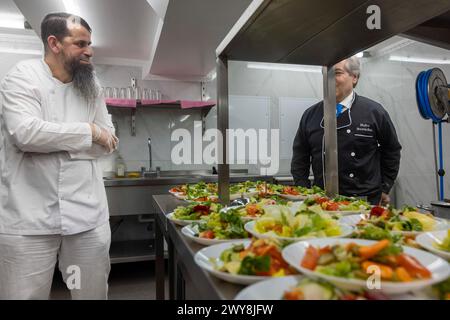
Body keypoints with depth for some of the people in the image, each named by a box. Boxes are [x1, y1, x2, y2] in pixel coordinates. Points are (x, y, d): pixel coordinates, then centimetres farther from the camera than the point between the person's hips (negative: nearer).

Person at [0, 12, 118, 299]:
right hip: (30, 218, -3)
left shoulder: (91, 86, 11)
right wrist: (89, 131, -10)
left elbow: (109, 141, 6)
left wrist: (54, 141, -6)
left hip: (89, 213, 4)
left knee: (94, 293, 12)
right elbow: (26, 132, -19)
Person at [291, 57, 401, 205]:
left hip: (367, 200, -1)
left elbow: (392, 150, 7)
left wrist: (384, 189, 6)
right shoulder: (310, 115, 2)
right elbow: (299, 158, 7)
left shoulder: (374, 112, -3)